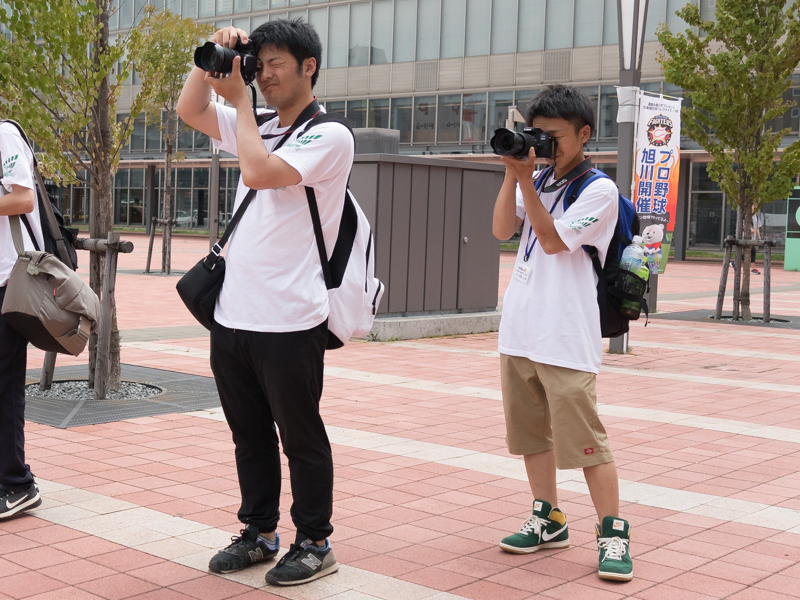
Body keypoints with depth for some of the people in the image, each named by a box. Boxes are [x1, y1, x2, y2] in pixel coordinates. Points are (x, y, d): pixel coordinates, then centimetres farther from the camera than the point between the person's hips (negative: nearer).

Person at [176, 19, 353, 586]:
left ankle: (315, 544, 17)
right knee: (250, 435, 16)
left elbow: (258, 172, -20)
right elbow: (189, 111, 18)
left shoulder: (329, 136, -8)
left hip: (289, 322, -7)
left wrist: (240, 99, -9)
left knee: (301, 438, 4)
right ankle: (260, 532, 29)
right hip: (233, 315, 7)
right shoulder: (259, 129, 15)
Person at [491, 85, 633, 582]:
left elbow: (553, 241, -14)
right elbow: (502, 230, 2)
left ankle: (612, 532, 3)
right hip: (519, 330, 7)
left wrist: (526, 181, -14)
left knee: (584, 435, -6)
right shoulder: (537, 182, 14)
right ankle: (549, 520, 26)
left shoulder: (598, 190, -6)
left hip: (566, 337, -7)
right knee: (530, 429, 14)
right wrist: (512, 175, -6)